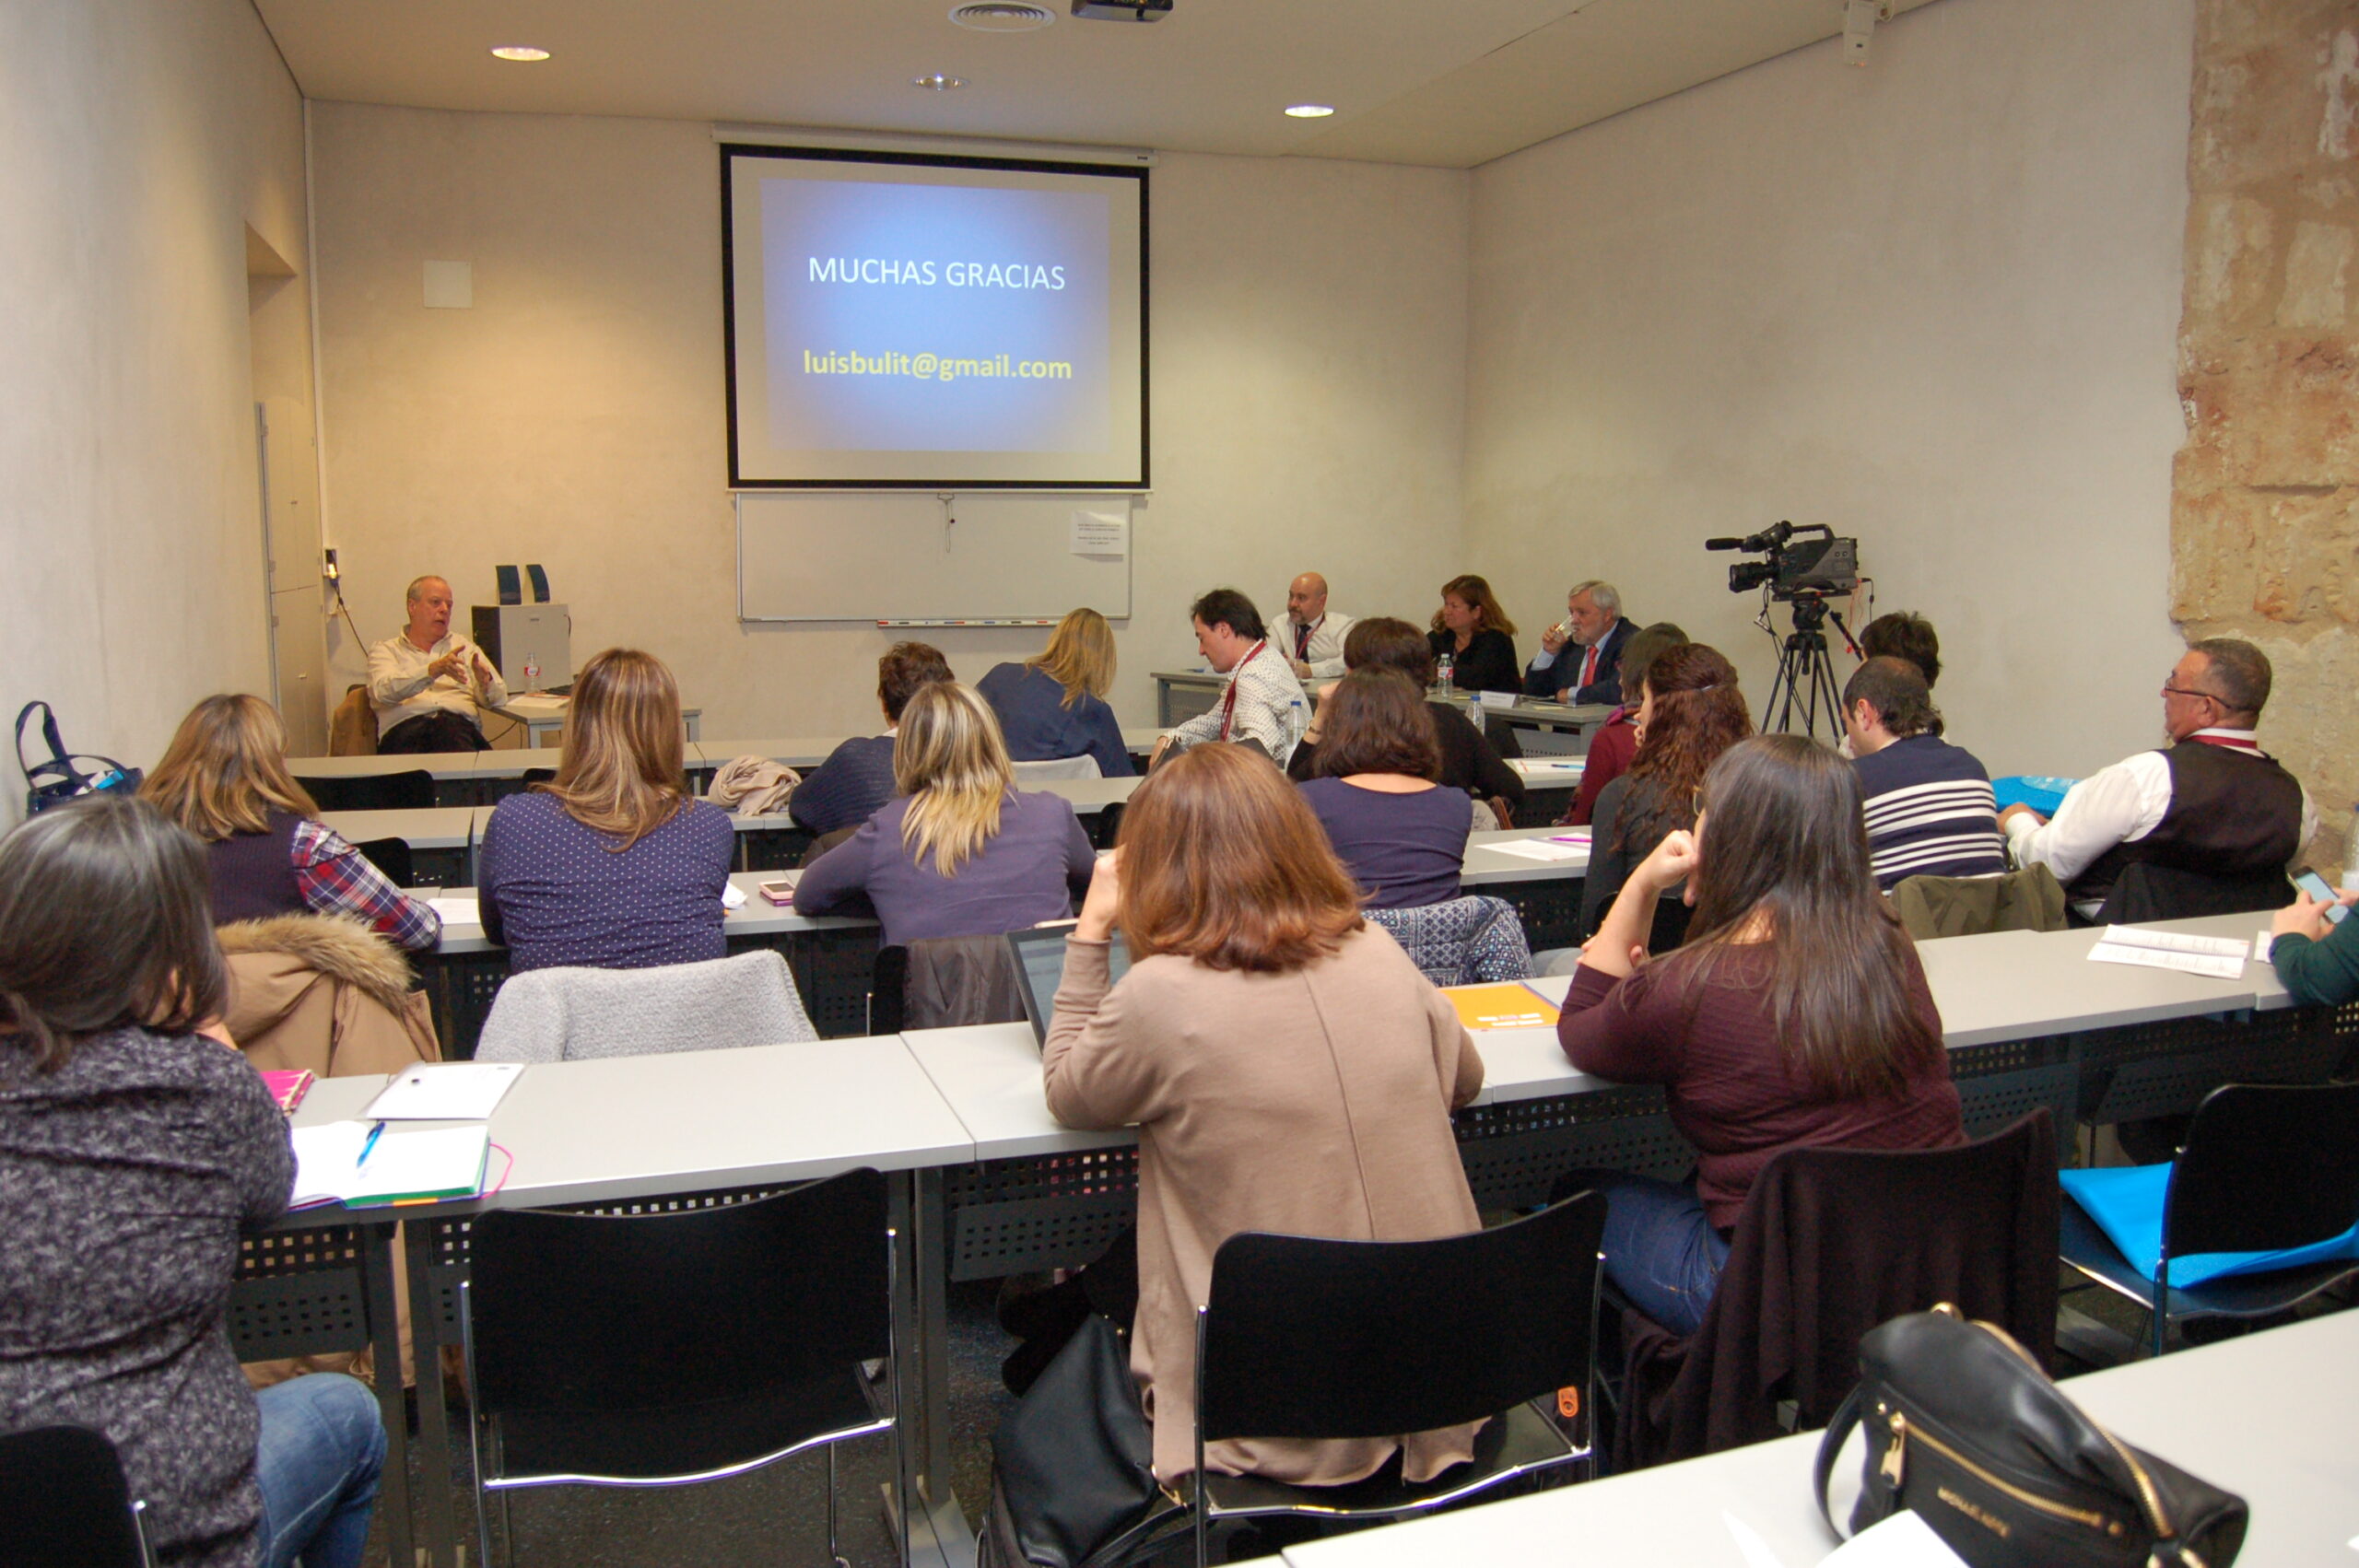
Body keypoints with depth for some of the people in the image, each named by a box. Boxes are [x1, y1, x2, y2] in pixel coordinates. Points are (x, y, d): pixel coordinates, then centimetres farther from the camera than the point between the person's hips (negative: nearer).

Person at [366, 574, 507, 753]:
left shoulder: (464, 647, 29)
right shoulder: (385, 649, 20)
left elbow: (499, 698, 16)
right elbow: (384, 690, -3)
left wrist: (485, 681, -8)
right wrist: (433, 670, -17)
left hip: (459, 723, 1)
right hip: (406, 726, 0)